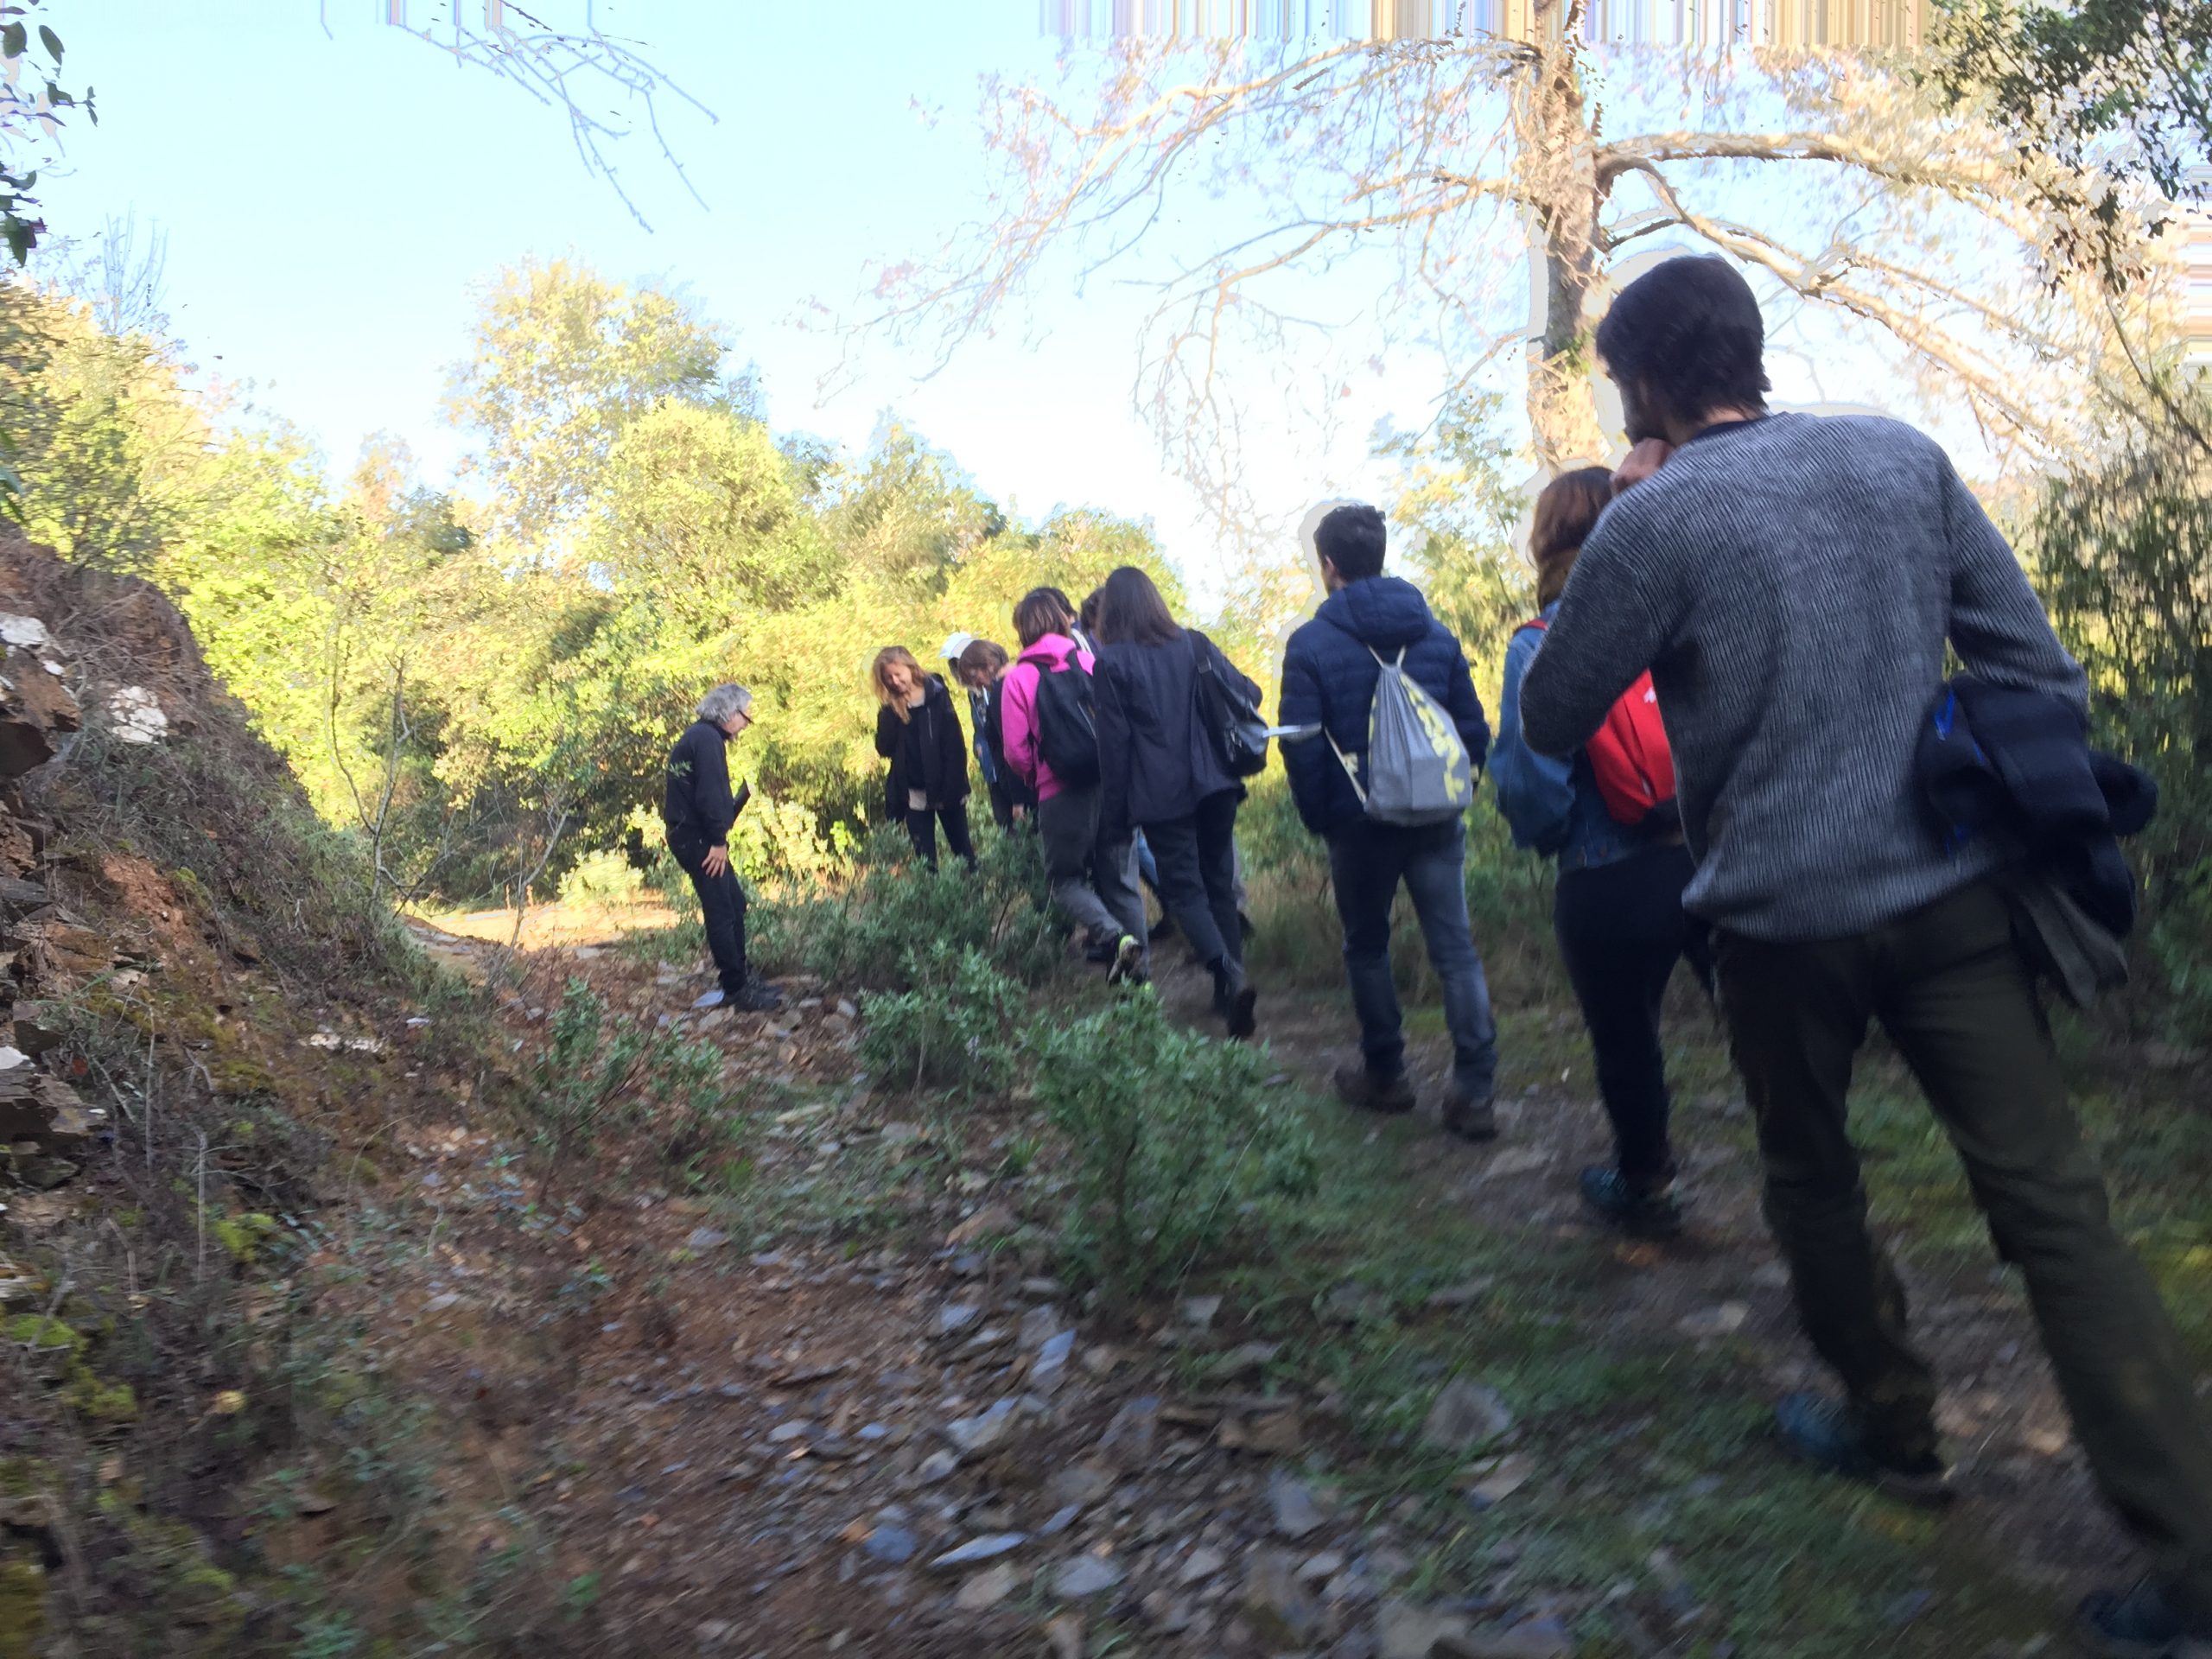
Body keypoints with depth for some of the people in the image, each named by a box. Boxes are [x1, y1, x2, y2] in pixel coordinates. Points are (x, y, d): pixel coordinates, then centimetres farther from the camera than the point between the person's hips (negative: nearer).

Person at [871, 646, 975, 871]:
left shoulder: (937, 694, -7)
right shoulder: (891, 708, 3)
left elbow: (956, 744, -10)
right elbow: (884, 748, -8)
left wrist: (954, 786, -16)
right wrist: (892, 711, -15)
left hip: (946, 789, -2)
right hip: (914, 794, 2)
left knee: (962, 849, 12)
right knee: (925, 857, 6)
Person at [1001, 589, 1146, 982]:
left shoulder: (1018, 677, -3)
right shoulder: (1090, 662, 2)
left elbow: (1016, 751, -5)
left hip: (1061, 792, -3)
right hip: (1111, 784, 3)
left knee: (1065, 879, 12)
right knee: (1121, 879, 13)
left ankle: (1113, 937, -13)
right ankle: (1139, 965, 14)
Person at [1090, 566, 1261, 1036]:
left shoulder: (1112, 661, -4)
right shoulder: (1195, 644, 6)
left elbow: (1113, 740, -5)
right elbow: (1248, 693, 4)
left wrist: (1116, 808, 1)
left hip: (1160, 794, -4)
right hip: (1214, 783, 4)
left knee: (1184, 889, 0)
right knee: (1219, 883, 13)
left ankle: (1231, 978, -21)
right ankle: (1228, 992, 17)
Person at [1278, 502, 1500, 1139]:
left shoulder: (1311, 644, -9)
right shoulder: (1436, 633, 4)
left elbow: (1302, 745, -11)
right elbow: (1474, 727, 5)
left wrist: (1317, 818, 1)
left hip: (1360, 822, -3)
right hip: (1437, 819, 3)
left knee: (1367, 948, 15)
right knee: (1455, 948, 4)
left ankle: (1384, 1075, 25)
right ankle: (1474, 1091, 1)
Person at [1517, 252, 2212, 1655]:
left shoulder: (1649, 525, -10)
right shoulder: (1905, 456, 3)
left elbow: (1552, 726, -1)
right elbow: (2036, 666, 3)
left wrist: (1564, 630, 15)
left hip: (1782, 911, -3)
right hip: (1952, 890, 4)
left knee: (1813, 1178, 20)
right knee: (2053, 1197, 6)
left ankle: (1895, 1429, 35)